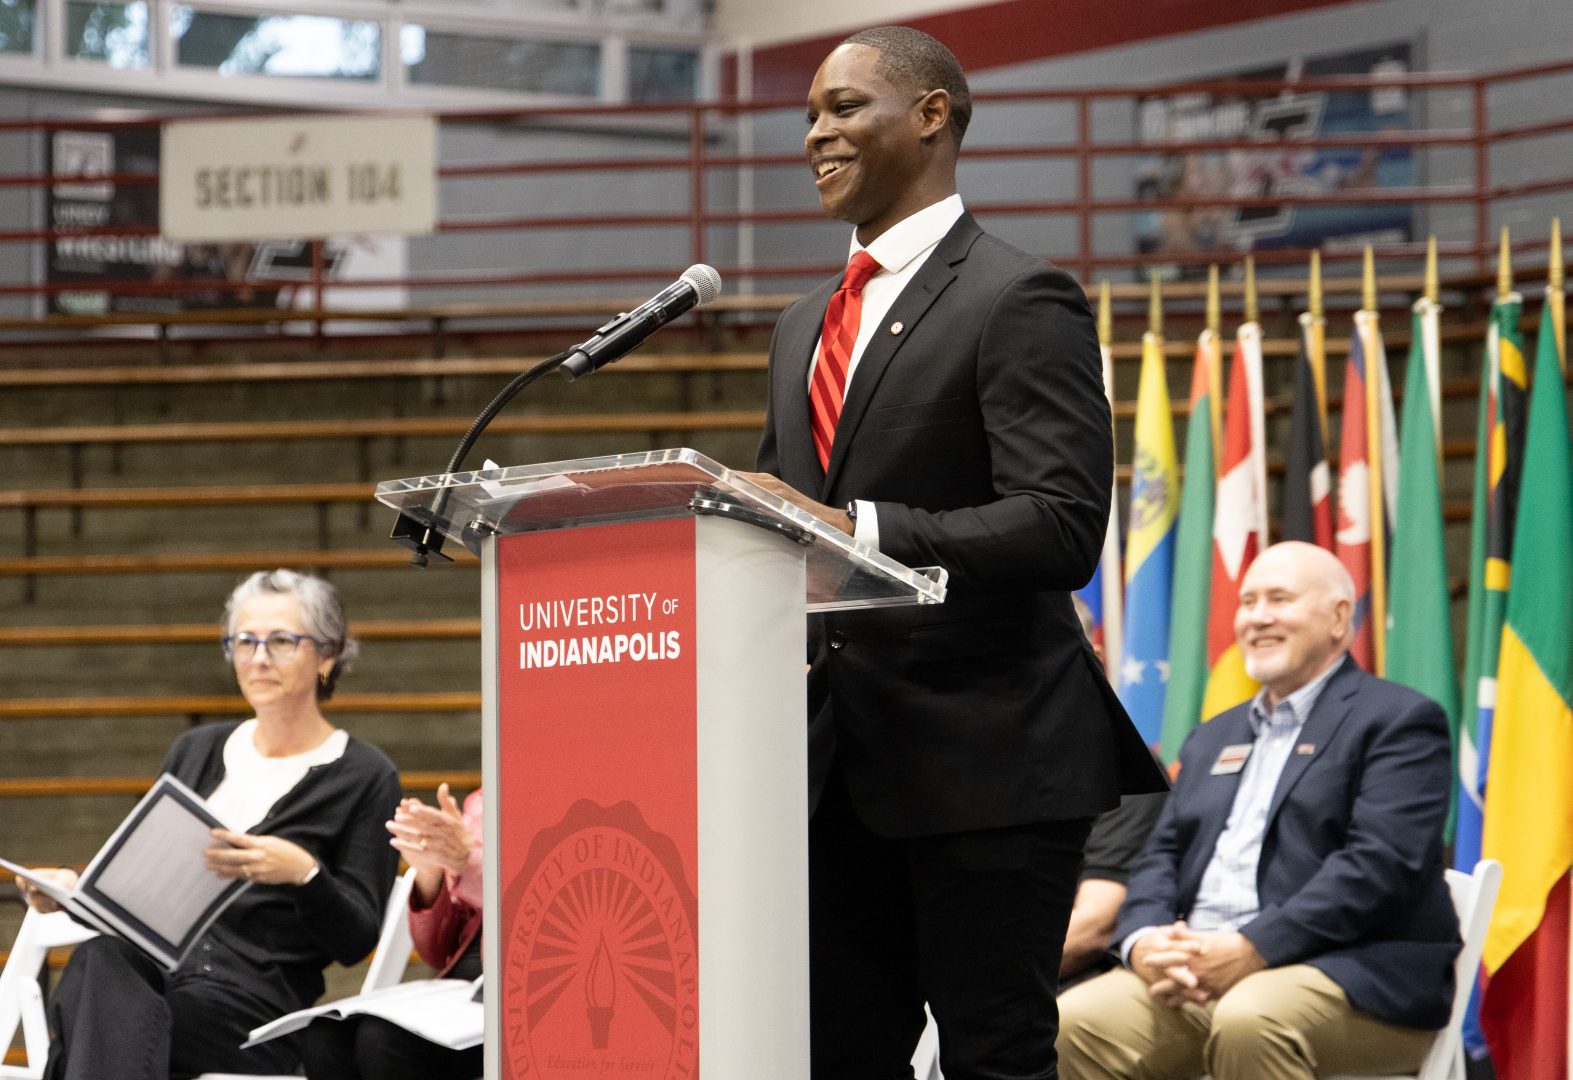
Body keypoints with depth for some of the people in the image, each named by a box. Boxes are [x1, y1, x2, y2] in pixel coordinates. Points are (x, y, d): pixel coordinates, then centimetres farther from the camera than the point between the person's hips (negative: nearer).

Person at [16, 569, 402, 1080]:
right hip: (153, 970, 5)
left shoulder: (365, 778, 7)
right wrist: (77, 890, 4)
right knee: (101, 952, -34)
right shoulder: (194, 752, 23)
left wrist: (303, 874, -20)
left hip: (256, 1000, -5)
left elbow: (356, 940, 0)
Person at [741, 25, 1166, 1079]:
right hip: (842, 756, 8)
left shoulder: (1019, 300, -9)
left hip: (986, 755, -8)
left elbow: (1062, 528, -19)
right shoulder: (807, 324, 18)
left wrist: (854, 530, -26)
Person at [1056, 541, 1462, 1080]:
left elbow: (1380, 861, -12)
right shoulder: (1214, 738, 26)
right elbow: (1161, 855, 19)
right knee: (1076, 1025, -21)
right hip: (1193, 970, 6)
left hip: (1351, 973, -6)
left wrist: (1252, 948, -20)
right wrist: (1143, 940, -6)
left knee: (1249, 1022, -39)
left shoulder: (1398, 721, 2)